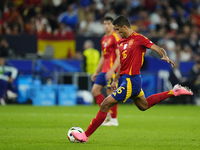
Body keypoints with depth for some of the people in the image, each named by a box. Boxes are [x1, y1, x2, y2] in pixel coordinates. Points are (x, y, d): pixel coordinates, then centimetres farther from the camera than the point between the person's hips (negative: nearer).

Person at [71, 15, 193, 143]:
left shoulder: (138, 38, -12)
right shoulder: (121, 42, 13)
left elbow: (159, 49, -14)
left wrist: (165, 57, -34)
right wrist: (115, 80, 22)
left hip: (131, 81, -10)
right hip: (127, 79, 10)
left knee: (105, 105, -10)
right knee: (144, 105, 27)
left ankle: (85, 136, -5)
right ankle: (174, 92, 33)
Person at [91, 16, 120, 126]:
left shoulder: (116, 38, -9)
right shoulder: (104, 39, 17)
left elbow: (119, 56, -16)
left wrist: (112, 70, -23)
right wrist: (96, 72, 22)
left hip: (112, 71, -9)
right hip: (104, 70, 9)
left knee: (111, 93, -6)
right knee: (95, 90, 4)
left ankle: (114, 120, 1)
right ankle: (107, 113, 11)